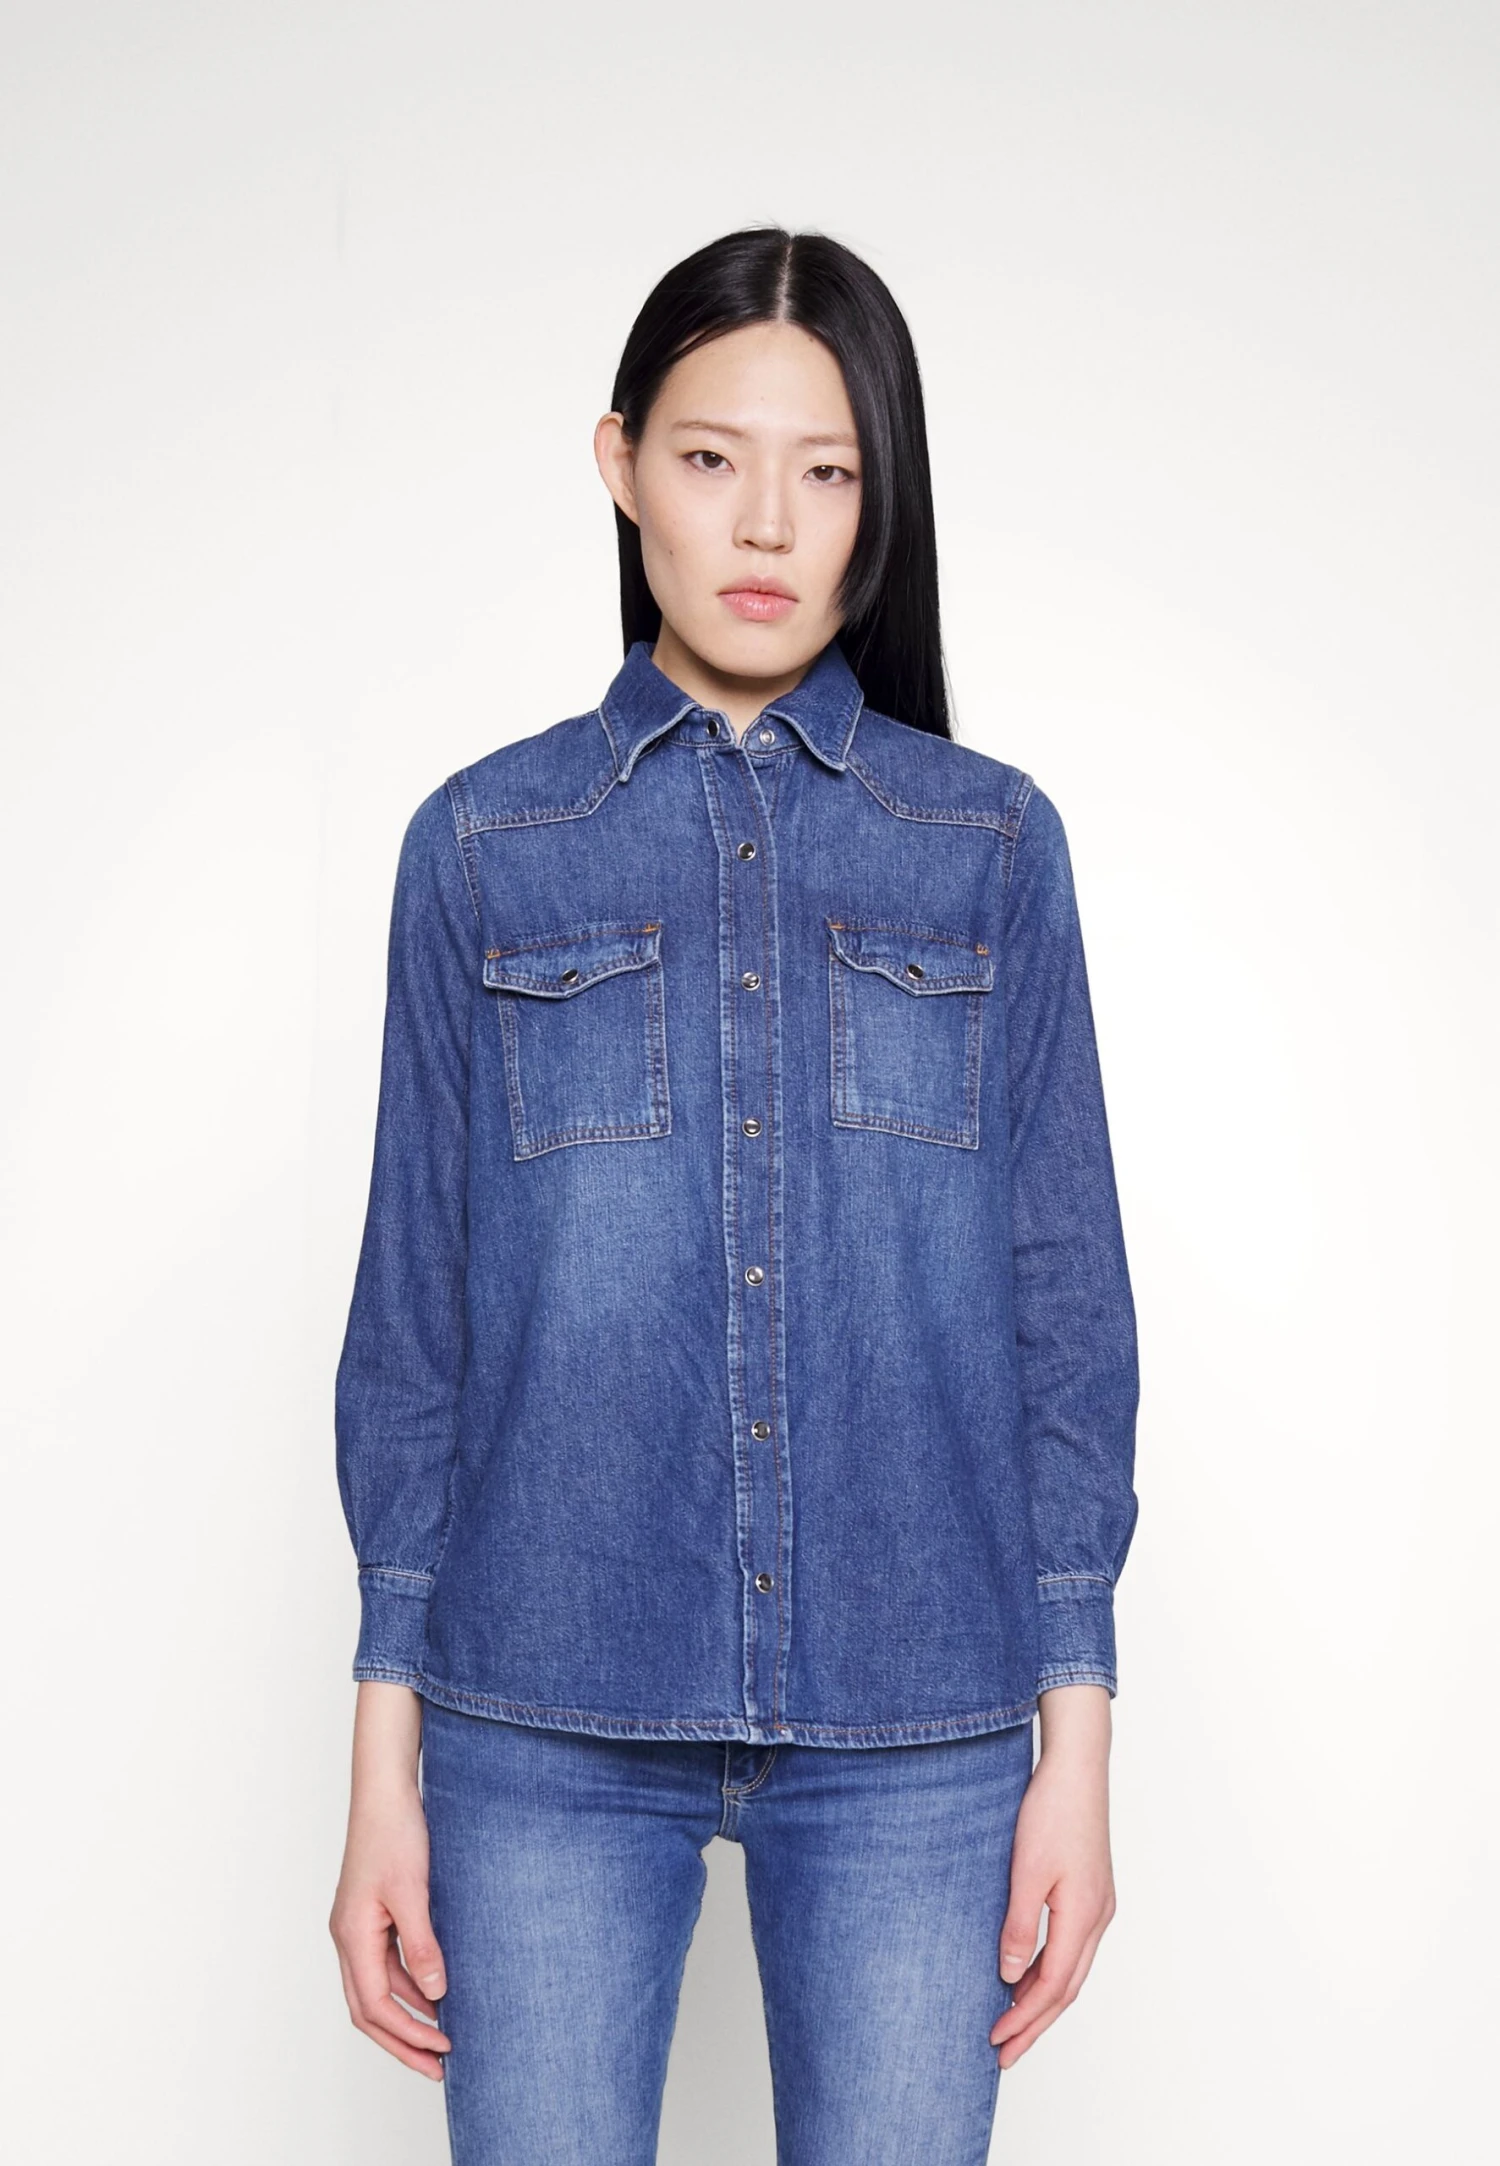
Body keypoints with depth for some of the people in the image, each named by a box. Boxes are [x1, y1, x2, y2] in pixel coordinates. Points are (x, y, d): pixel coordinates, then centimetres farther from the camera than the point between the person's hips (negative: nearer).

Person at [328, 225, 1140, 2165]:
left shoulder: (992, 845, 4)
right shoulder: (485, 845, 4)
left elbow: (1063, 1296, 5)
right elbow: (414, 1308, 4)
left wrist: (1075, 1740, 0)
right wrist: (383, 1764, 1)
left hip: (915, 1726, 1)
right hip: (548, 1716, 0)